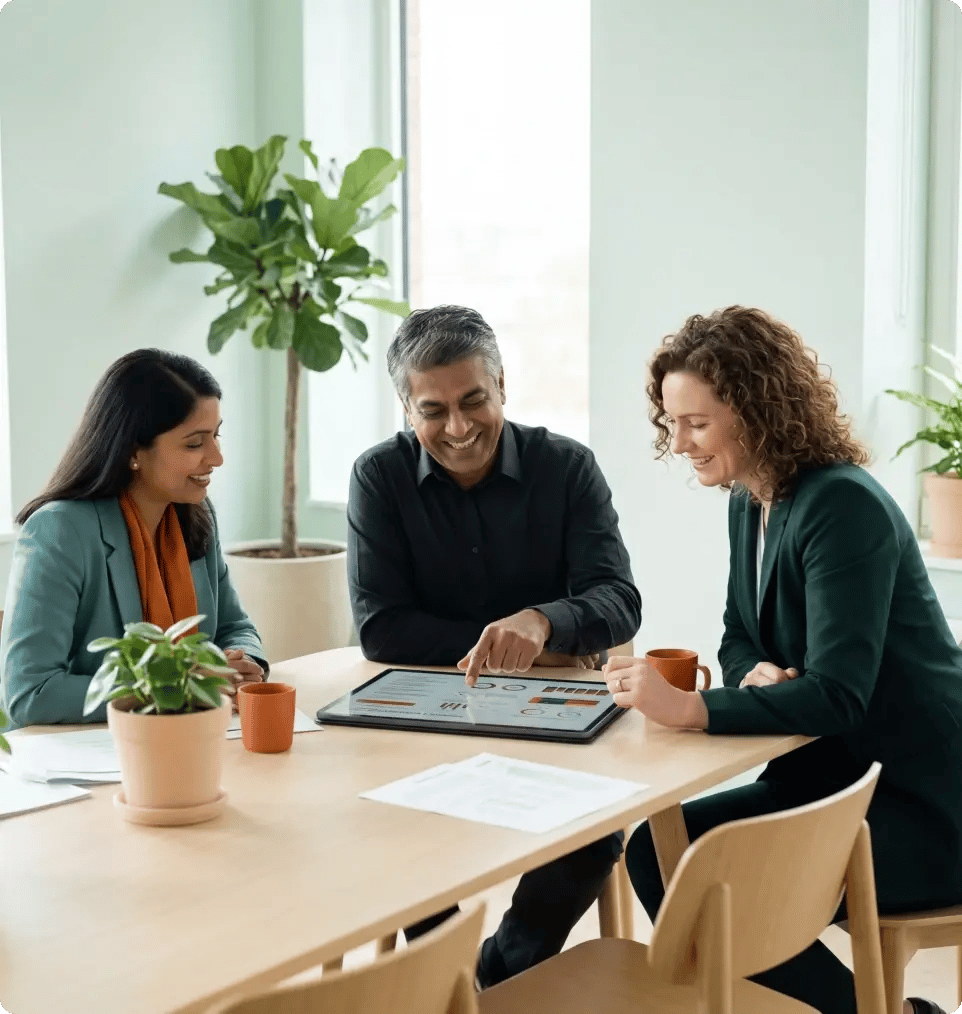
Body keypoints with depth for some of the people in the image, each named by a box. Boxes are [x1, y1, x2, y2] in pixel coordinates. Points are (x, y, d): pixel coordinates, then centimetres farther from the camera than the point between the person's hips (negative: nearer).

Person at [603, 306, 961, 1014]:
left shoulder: (843, 507, -21)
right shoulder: (750, 502, 7)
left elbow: (838, 694, -28)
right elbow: (739, 639, 15)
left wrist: (693, 709, -36)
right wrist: (760, 675, -9)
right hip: (835, 771, 9)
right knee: (654, 850, -5)